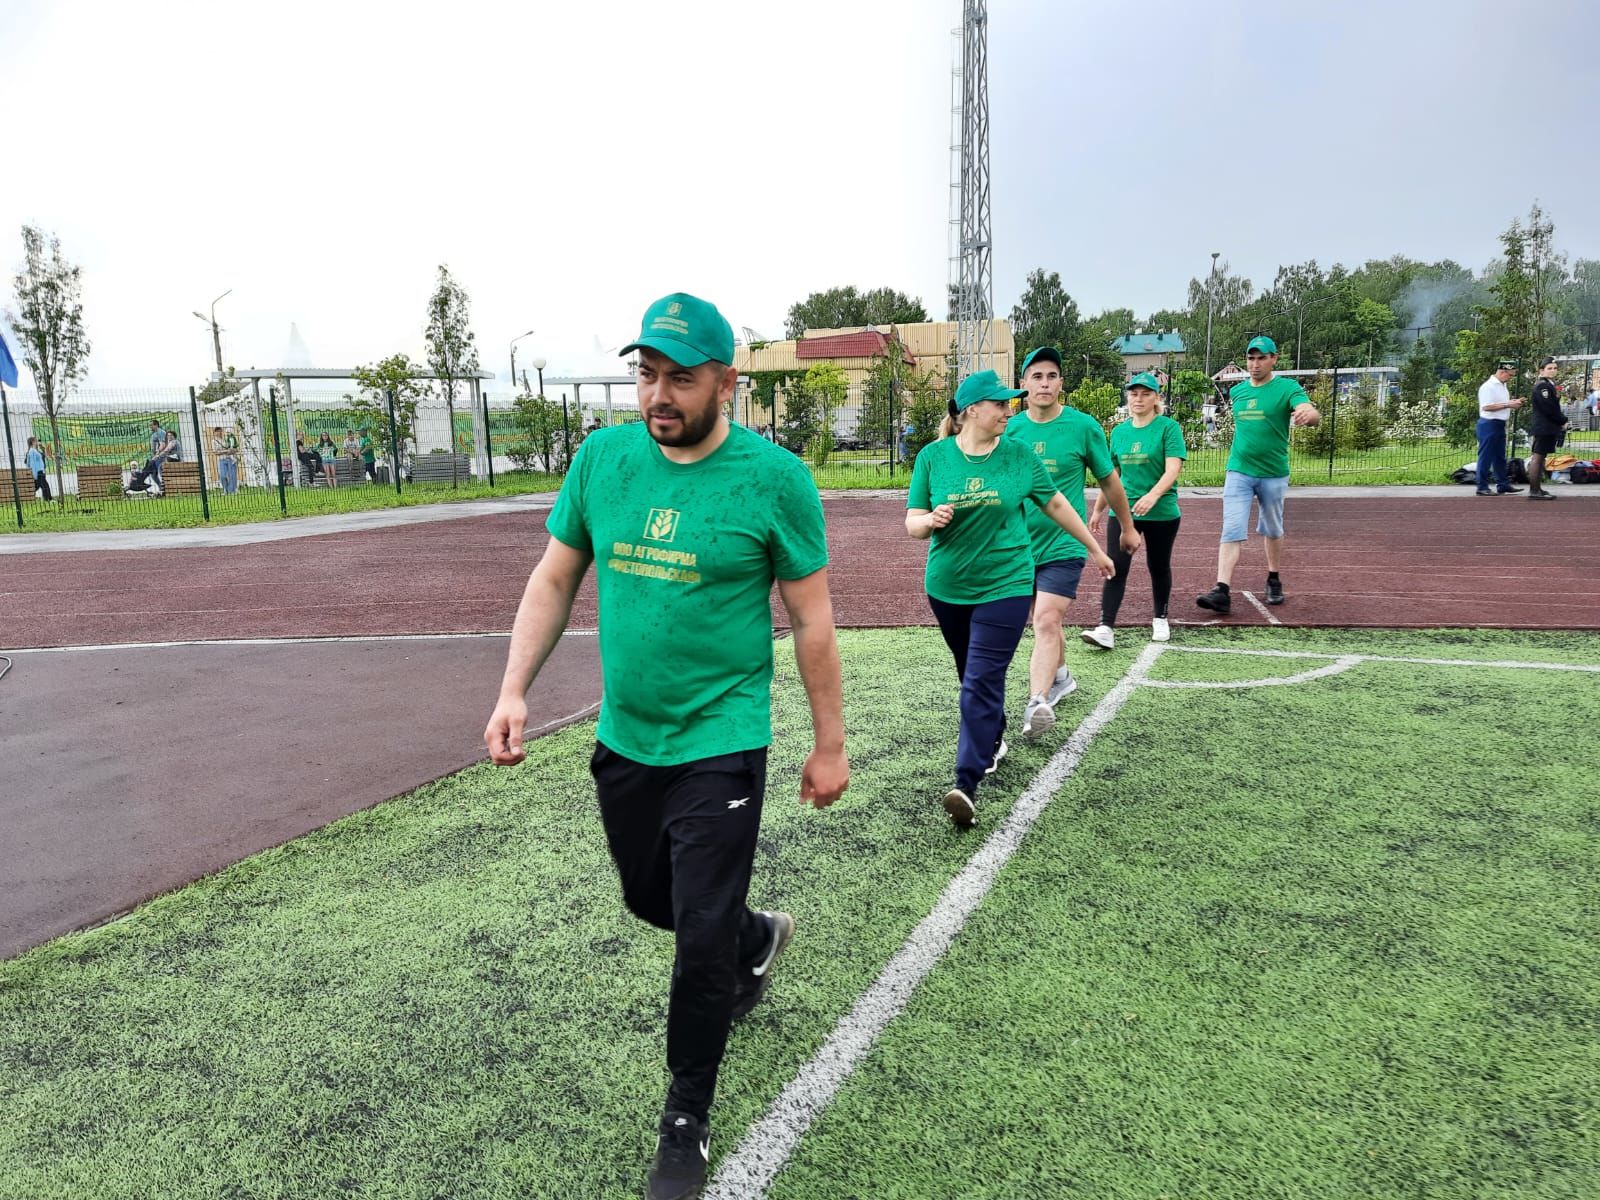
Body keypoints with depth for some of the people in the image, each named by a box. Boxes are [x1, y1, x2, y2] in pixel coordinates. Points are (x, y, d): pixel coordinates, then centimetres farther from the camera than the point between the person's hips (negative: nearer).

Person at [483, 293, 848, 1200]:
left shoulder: (774, 477, -13)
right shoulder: (602, 456, -2)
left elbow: (813, 621, -7)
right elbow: (554, 580, 6)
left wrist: (831, 745, -4)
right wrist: (515, 690, -3)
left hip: (720, 746, -5)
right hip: (623, 740, 5)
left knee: (703, 938, 2)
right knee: (650, 900, 23)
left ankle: (688, 1121, 27)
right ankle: (759, 939, 55)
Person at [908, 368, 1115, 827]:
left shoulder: (1019, 454, -3)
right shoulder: (933, 456, -3)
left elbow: (1056, 503, 11)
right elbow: (912, 523, -1)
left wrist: (1094, 548, 17)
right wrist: (931, 520, -25)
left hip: (1004, 585, -2)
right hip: (947, 587, 2)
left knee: (982, 683, -11)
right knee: (971, 676, 18)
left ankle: (967, 785, -12)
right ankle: (993, 741, 43)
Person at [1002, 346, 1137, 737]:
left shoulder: (1083, 426, -6)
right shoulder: (1010, 429, 0)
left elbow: (1109, 480, 6)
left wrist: (1128, 527, 15)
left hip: (1063, 544, -4)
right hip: (1020, 544, 4)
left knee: (1046, 621, -20)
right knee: (1045, 621, 19)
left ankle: (1036, 704, -27)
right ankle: (1061, 676, 43)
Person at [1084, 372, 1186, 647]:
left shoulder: (1168, 427, -6)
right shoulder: (1119, 431, 8)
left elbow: (1173, 468, -18)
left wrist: (1153, 495, -34)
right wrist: (1098, 509, 18)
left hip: (1162, 513, -3)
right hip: (1122, 511, 3)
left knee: (1159, 567, 12)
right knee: (1116, 568, -7)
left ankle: (1160, 619, 31)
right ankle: (1106, 628, -11)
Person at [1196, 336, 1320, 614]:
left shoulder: (1287, 388, -7)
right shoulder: (1236, 391, 6)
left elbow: (1313, 414, -25)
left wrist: (1307, 414, -47)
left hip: (1273, 474, -2)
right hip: (1238, 473, 2)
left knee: (1273, 531, 14)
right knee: (1232, 532, -9)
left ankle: (1274, 581, 33)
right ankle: (1222, 592, -16)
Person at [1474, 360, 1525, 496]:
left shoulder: (1502, 385, 15)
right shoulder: (1488, 386, -16)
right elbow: (1487, 407, -23)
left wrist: (1513, 403, 7)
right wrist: (1508, 405, -20)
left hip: (1500, 424, 10)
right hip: (1489, 424, -10)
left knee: (1500, 457, 14)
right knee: (1486, 458, -4)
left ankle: (1503, 485, 20)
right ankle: (1482, 487, 1)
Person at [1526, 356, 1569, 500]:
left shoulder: (1550, 385, 17)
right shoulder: (1542, 386, -14)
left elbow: (1555, 407, 19)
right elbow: (1549, 408, -19)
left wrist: (1562, 420, 6)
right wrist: (1563, 421, -8)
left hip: (1549, 428, 10)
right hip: (1544, 428, -10)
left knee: (1540, 457, 12)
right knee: (1537, 457, -8)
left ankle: (1537, 488, 16)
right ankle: (1533, 491, -8)